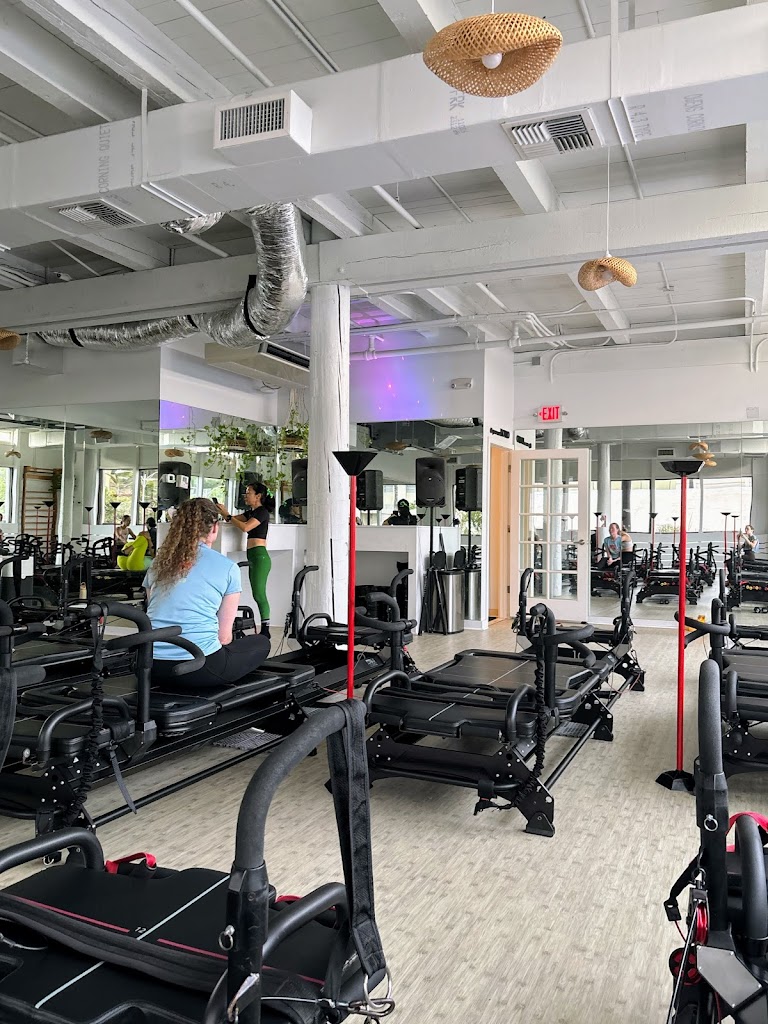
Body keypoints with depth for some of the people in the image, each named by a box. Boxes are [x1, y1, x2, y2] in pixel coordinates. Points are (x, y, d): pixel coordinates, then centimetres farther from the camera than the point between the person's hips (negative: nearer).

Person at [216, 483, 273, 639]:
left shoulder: (262, 512, -8)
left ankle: (265, 630, -12)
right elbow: (234, 520, 17)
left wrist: (227, 515, -13)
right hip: (252, 556, 9)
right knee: (258, 595, 5)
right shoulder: (251, 512, 19)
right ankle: (264, 630, 5)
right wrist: (223, 512, 2)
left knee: (259, 594, -13)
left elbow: (245, 527, -19)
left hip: (260, 556, -9)